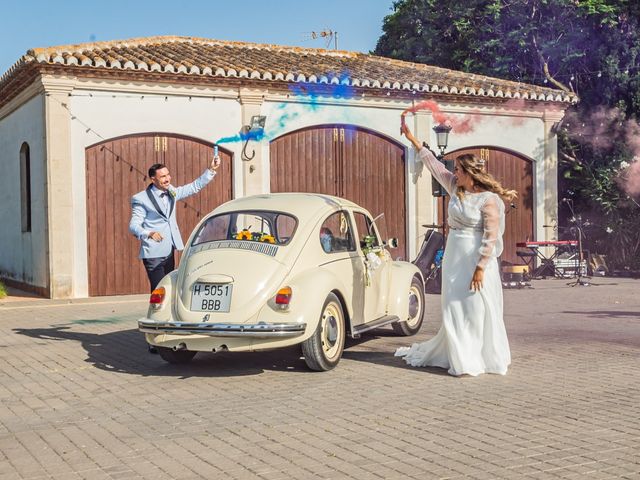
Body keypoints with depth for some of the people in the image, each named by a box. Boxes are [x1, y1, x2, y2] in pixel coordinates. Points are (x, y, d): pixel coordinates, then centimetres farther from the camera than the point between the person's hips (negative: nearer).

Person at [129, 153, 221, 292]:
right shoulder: (141, 199, -11)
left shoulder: (171, 192, 9)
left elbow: (195, 187, 13)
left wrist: (211, 170, 4)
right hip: (153, 254, -7)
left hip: (169, 251, 7)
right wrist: (149, 233, -35)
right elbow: (133, 225, -15)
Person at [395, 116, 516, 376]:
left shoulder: (488, 200, -15)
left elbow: (491, 237, -17)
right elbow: (434, 165, 14)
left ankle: (486, 358, 11)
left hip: (475, 260, -7)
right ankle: (463, 360, 19)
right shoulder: (455, 187, 5)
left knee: (476, 310, -1)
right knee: (455, 309, 10)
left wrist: (480, 268, -20)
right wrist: (411, 138, 15)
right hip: (453, 257, 7)